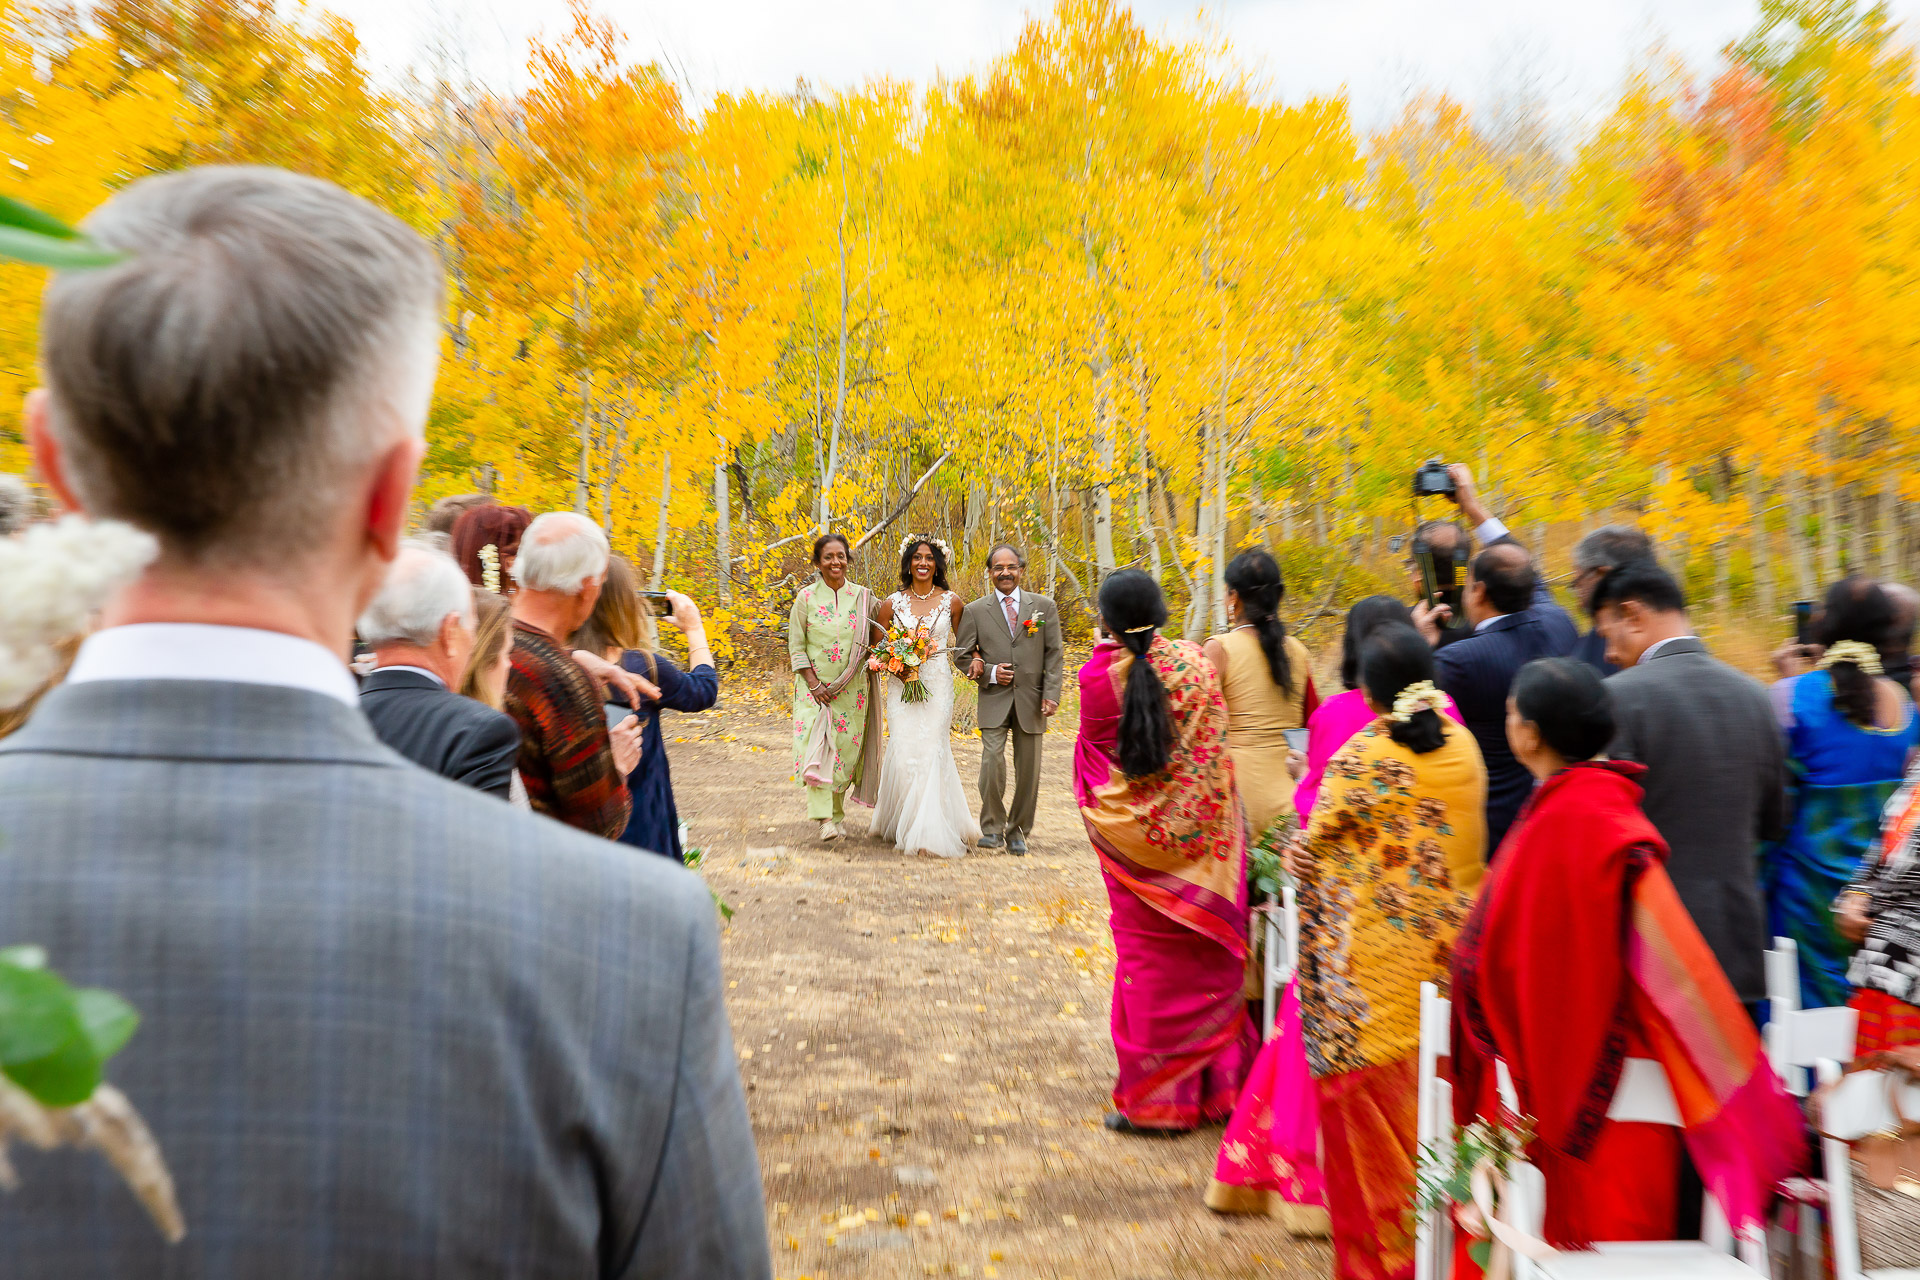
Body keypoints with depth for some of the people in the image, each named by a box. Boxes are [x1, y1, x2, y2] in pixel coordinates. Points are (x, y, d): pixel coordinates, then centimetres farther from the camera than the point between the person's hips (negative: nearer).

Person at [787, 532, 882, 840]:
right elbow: (796, 645, -3)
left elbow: (873, 641, 14)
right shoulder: (807, 597, -2)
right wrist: (813, 684, -9)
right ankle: (824, 818, -16)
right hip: (815, 685, -2)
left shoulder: (863, 597, 3)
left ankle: (837, 814, 19)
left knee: (845, 749, 5)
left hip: (852, 688, 2)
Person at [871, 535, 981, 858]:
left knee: (932, 750, -7)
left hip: (937, 685, -1)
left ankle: (929, 830, 2)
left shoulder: (951, 601, 4)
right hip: (902, 684, 1)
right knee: (903, 752, -5)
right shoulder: (892, 603, 4)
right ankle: (903, 824, 12)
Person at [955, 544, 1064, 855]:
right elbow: (961, 655, 8)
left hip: (1031, 701, 1)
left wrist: (1051, 695, -6)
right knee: (992, 762, -16)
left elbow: (1054, 655, 4)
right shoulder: (974, 611, 4)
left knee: (1028, 770, 5)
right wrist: (989, 672, -9)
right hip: (994, 701, -1)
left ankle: (1018, 832, 21)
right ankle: (992, 827, 2)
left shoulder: (1044, 607, 6)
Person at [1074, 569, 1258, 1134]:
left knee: (1147, 960, 10)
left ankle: (1153, 1098, 20)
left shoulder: (1099, 675, -15)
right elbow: (1215, 747, 0)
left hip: (1134, 838, -2)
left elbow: (1092, 751, 0)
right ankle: (1216, 1085, 28)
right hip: (1202, 833, 2)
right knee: (1206, 955, 15)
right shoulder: (1195, 662, -7)